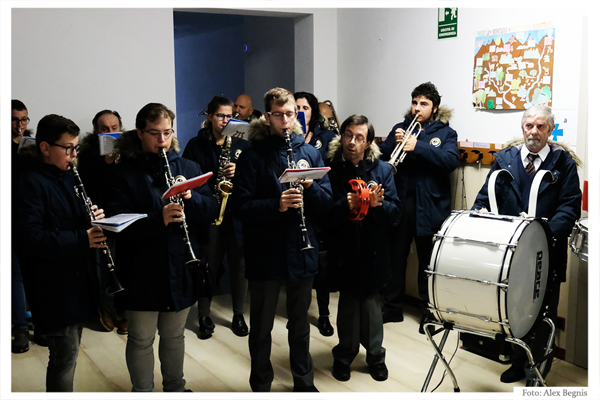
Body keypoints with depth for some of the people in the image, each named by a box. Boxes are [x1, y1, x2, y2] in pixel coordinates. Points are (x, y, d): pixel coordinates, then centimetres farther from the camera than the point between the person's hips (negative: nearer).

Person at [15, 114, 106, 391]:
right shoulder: (31, 183, -16)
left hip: (76, 280, 9)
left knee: (68, 355, 19)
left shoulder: (66, 177, 12)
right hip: (54, 289, -9)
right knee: (65, 358, -1)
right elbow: (28, 238, -24)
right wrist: (81, 239, -26)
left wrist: (93, 218, -1)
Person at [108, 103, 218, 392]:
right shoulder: (126, 172, -7)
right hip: (142, 273, -3)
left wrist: (191, 197, -20)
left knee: (174, 335, 20)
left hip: (181, 269, 4)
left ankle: (175, 388, 39)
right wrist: (159, 218, -31)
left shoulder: (188, 167, 6)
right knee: (141, 339, 10)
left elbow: (212, 211, 0)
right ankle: (143, 391, 30)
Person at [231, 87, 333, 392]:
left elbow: (326, 202, 2)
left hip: (301, 252, 3)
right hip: (265, 254, -3)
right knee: (261, 327, 11)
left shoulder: (310, 152, 4)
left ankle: (304, 382, 38)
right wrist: (277, 204, -27)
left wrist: (309, 185, -18)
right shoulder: (253, 156, -6)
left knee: (300, 323, 19)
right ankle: (260, 387, 30)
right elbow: (240, 207, -13)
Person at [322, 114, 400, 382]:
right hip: (343, 250, -1)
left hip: (373, 250, 1)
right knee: (348, 302, 8)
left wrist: (378, 204, -24)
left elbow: (395, 214, -5)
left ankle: (375, 355, 28)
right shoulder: (330, 169, -4)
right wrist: (345, 205, -26)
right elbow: (323, 216, -9)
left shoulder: (382, 170, 1)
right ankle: (345, 355, 29)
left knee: (370, 302, 8)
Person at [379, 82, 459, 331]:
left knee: (428, 261, 6)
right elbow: (381, 156, 6)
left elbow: (451, 160, -14)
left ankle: (429, 311, 19)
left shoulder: (445, 133, 4)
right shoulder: (401, 128, 12)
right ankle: (392, 307, 24)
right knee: (395, 256, 11)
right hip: (399, 201, 3)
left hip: (429, 205, -3)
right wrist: (393, 143, -13)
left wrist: (418, 146, -21)